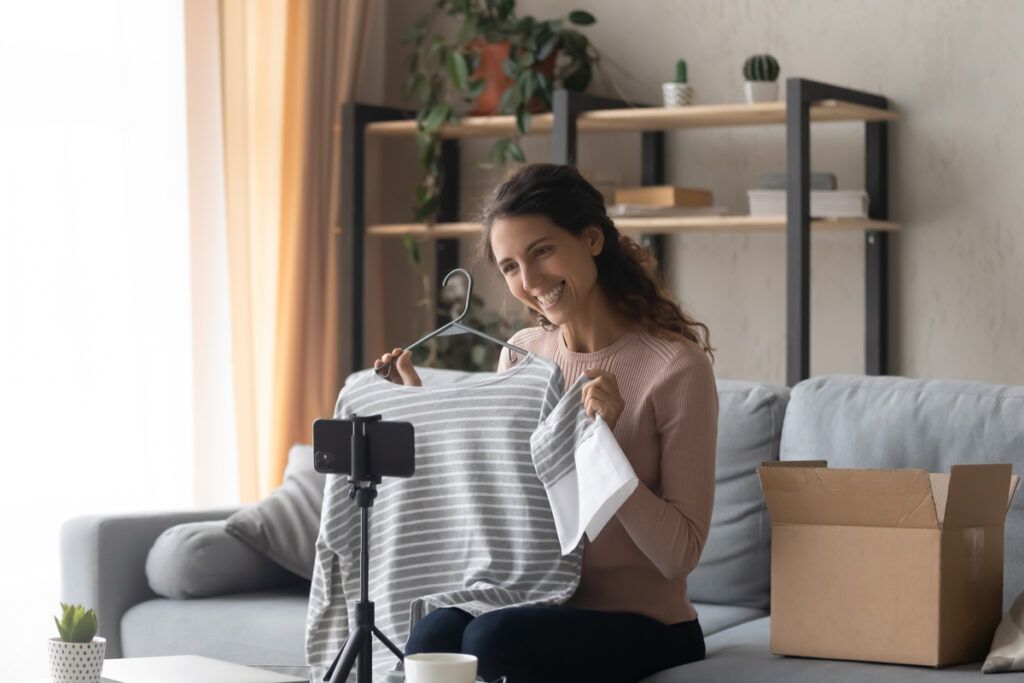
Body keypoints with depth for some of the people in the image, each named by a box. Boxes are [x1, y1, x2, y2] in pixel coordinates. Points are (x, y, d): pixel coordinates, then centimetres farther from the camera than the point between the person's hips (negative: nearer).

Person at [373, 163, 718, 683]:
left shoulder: (675, 365, -9)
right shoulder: (521, 355, 8)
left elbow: (679, 553, -12)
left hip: (642, 627, -4)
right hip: (539, 606, 4)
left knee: (493, 637, -32)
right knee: (434, 632, -29)